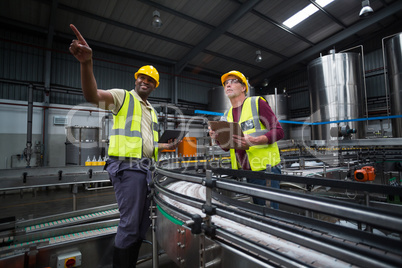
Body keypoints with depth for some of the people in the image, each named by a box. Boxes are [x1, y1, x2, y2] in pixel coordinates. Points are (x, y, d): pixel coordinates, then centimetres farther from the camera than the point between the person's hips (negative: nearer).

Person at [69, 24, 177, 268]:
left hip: (146, 169, 8)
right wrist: (87, 62, -36)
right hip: (127, 167, -8)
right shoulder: (123, 97, 0)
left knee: (143, 224, 15)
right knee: (130, 224, -6)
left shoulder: (152, 111, 21)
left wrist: (168, 146, 16)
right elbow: (93, 95, -21)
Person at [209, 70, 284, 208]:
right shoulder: (227, 115, 13)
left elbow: (278, 131, -9)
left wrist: (255, 141, -25)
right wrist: (218, 138, -5)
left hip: (265, 167, -5)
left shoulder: (257, 102, -3)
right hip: (243, 171, 5)